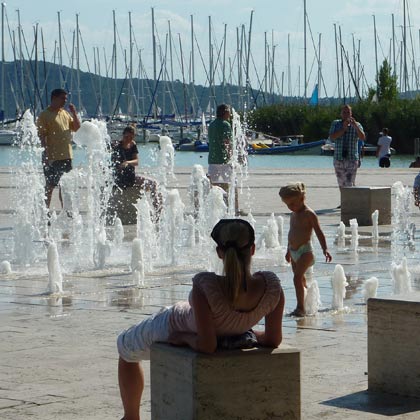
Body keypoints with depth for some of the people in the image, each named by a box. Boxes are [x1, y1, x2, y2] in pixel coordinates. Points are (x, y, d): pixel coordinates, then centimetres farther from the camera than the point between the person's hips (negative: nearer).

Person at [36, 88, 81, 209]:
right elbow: (42, 136, -13)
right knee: (50, 186, -1)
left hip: (66, 156, 7)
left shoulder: (65, 113, 14)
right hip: (52, 158, -7)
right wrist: (47, 154, -20)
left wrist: (74, 113, 2)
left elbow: (76, 128, 16)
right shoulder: (45, 115, -8)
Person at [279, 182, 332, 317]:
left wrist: (325, 249, -21)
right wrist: (289, 250, 32)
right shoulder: (293, 215, 13)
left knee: (297, 277, -18)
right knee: (300, 278, 14)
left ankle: (300, 307, -19)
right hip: (294, 251, 8)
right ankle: (303, 305, 25)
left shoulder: (309, 214, -11)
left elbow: (319, 232, -13)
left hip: (305, 250, -8)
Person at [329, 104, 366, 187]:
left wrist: (355, 126, -26)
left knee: (349, 184, -11)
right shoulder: (335, 124, 9)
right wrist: (343, 129, -15)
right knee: (341, 184, 7)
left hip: (352, 159, -2)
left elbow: (363, 138, -12)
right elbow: (332, 137, -6)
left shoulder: (357, 125, 5)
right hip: (339, 159, 2)